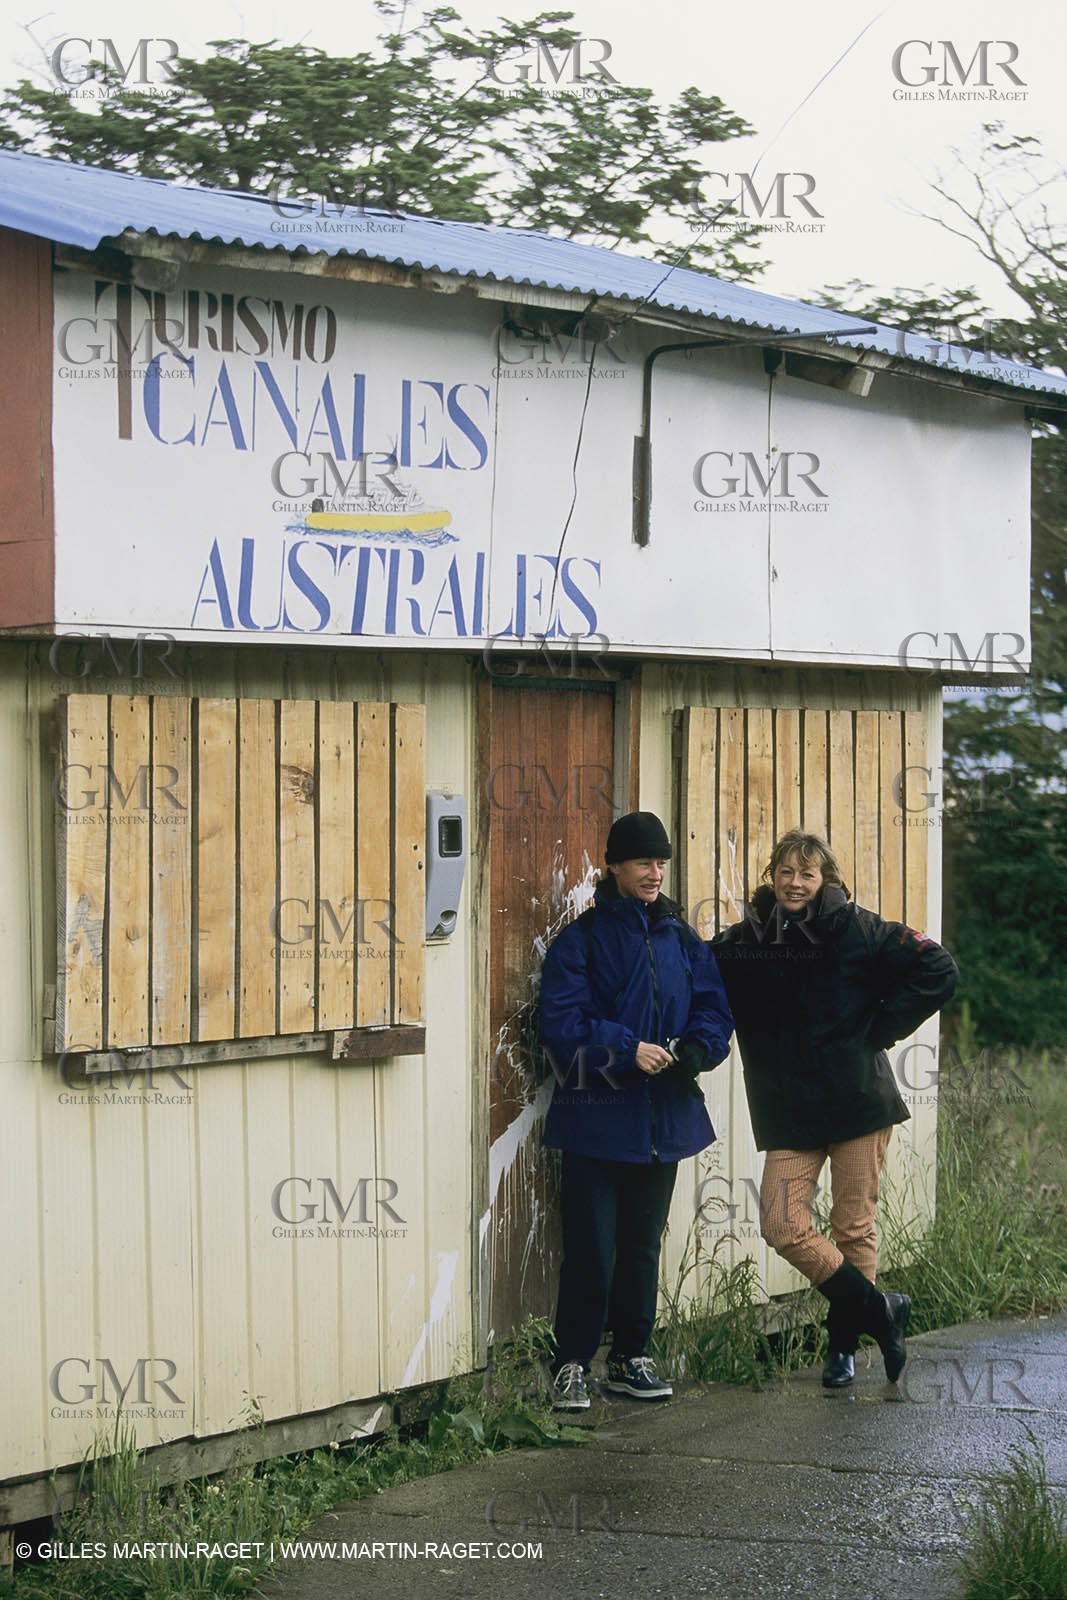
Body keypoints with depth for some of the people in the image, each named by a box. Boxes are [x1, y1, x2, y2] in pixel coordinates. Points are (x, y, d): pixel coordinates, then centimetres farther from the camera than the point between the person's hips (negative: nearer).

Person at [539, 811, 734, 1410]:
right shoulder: (582, 939, -4)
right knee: (590, 1247, -6)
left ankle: (632, 1358, 23)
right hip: (597, 1118, -4)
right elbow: (563, 1022, -11)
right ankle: (573, 1364, 5)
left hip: (665, 1115, 5)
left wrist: (692, 1052, -14)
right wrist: (628, 1051, -21)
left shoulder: (684, 942, 10)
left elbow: (714, 1013, 7)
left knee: (643, 1244, 12)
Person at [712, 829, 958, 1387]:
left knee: (854, 1228, 4)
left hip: (858, 1102, -3)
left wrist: (879, 1028, -8)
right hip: (788, 1113, 3)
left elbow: (938, 971, -5)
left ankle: (844, 1342, 21)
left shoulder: (855, 930, -4)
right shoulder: (742, 943, 5)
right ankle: (879, 1310, 7)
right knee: (783, 1227, -8)